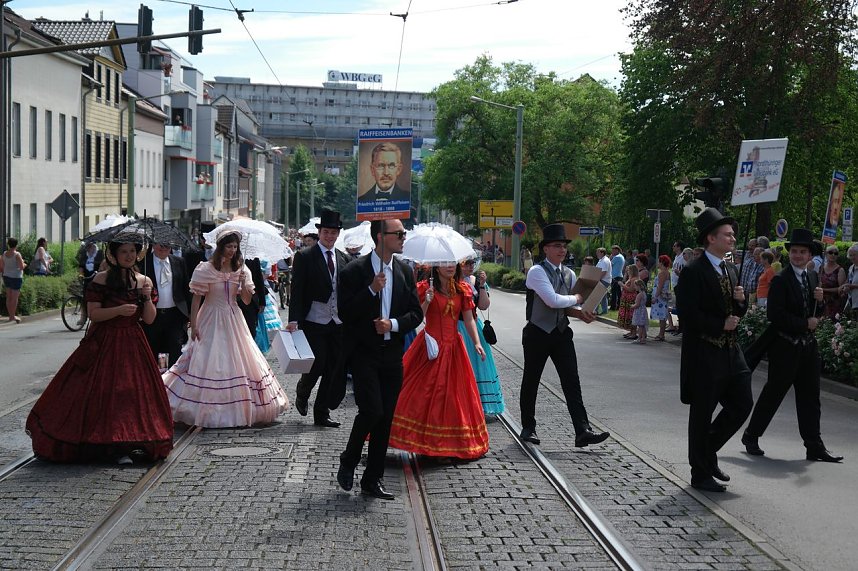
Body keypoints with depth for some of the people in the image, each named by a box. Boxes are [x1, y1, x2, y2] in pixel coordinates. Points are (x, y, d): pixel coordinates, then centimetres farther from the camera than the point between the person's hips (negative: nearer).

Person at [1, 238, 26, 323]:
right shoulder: (17, 254, -16)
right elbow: (21, 267, -18)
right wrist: (24, 264, 3)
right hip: (15, 277, -7)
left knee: (9, 297, 12)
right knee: (15, 297, 0)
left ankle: (10, 315, 19)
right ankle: (12, 317, 3)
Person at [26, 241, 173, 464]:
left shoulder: (144, 281, 7)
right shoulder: (101, 280, -5)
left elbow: (149, 319, 4)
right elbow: (93, 313, -11)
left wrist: (147, 297, -12)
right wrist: (119, 310, -23)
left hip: (133, 344, 4)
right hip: (104, 344, -4)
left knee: (135, 391, 1)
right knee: (105, 391, -5)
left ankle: (132, 442, 10)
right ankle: (116, 446, 1)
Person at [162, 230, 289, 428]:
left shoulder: (241, 270, 5)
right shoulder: (206, 269, -6)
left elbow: (247, 300, 4)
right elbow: (196, 299, -6)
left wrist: (243, 283, -14)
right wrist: (193, 325, -10)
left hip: (233, 322, 4)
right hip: (212, 321, -4)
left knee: (238, 362, 5)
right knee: (209, 364, -5)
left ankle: (239, 410, 16)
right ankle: (209, 412, 3)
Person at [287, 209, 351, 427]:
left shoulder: (345, 259, 12)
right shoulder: (304, 257, -2)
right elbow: (297, 290, -7)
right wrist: (294, 319, -16)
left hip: (338, 324, 5)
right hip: (313, 323, -5)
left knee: (336, 369, 4)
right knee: (316, 366, -6)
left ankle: (322, 413, 16)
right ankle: (302, 395, 26)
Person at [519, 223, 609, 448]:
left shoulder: (569, 274, 10)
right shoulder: (537, 272, -12)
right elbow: (552, 300, -23)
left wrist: (580, 313, -4)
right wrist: (577, 299, -9)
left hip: (561, 334, 5)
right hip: (538, 334, -5)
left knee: (572, 382, -4)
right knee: (531, 381, 8)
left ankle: (582, 431, -9)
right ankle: (528, 428, 23)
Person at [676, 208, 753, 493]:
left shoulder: (731, 269, 12)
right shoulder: (693, 271, -13)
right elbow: (688, 313, -19)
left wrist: (740, 301, -3)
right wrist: (720, 325, -16)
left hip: (731, 351, 8)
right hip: (704, 353, -8)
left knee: (742, 405, 8)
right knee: (702, 413, 3)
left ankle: (708, 451, 27)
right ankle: (700, 473, 15)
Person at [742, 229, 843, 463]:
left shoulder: (812, 278, 11)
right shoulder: (781, 280, -11)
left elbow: (815, 314, 17)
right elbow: (774, 315, -18)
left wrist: (819, 301, -4)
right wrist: (805, 324, -15)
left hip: (808, 346, 7)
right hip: (786, 346, -7)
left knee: (810, 397, 8)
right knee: (773, 394, 2)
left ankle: (814, 446, 12)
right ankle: (751, 436, 17)